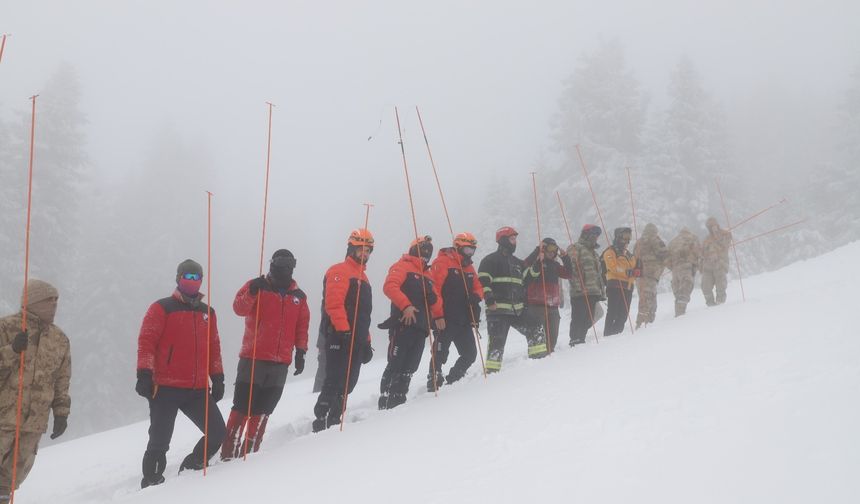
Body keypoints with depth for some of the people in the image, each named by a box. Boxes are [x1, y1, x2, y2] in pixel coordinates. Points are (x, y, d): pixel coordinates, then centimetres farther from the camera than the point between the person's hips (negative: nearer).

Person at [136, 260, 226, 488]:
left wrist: (217, 378, 15)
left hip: (198, 390, 5)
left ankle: (190, 469, 20)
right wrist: (144, 374, -17)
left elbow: (213, 348, 21)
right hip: (166, 389, -5)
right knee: (160, 441, -3)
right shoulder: (162, 308, 0)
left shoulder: (207, 312, 17)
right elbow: (146, 341, -7)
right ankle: (151, 482, 13)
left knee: (218, 433, 1)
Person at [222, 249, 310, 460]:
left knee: (262, 411, 8)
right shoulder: (257, 286, 1)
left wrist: (301, 351, 8)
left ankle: (250, 450, 16)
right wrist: (251, 293, -32)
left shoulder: (298, 296, 14)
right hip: (253, 358, -4)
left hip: (280, 363, 4)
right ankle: (228, 452, 0)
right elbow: (239, 308, -14)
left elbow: (302, 326, 17)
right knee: (242, 408, -4)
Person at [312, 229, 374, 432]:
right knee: (335, 381, -13)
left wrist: (366, 341, 22)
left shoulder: (363, 278, 25)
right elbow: (333, 303, -16)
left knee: (348, 383, 7)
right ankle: (320, 421, -12)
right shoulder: (339, 271, -3)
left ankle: (333, 420, 14)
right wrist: (343, 331, -23)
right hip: (340, 337, -9)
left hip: (357, 339, 9)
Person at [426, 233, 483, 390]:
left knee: (470, 354, 9)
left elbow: (478, 287, 23)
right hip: (446, 320, -8)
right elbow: (434, 290, -15)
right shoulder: (442, 263, -7)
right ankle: (433, 384, 1)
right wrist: (438, 316, -20)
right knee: (440, 354, -7)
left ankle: (452, 381, 24)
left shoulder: (469, 267, 19)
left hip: (464, 320, 8)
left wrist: (476, 296, -4)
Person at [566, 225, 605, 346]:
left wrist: (602, 290, 23)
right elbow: (572, 269, -14)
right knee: (579, 319, -10)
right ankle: (575, 340, -8)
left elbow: (598, 273, 29)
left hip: (592, 293, 8)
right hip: (580, 293, -8)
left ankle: (580, 340, 15)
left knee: (588, 320, 8)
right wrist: (578, 287, -21)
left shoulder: (593, 252, 26)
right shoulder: (575, 248, -3)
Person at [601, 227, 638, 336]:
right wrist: (627, 271, -21)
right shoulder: (610, 252, 1)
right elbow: (613, 267, -14)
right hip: (615, 285, -7)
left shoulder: (628, 254, 26)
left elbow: (635, 267, 22)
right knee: (612, 312, -11)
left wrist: (636, 271, -2)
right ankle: (608, 334, -12)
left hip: (627, 287, 7)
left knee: (623, 314, 6)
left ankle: (618, 333, 12)